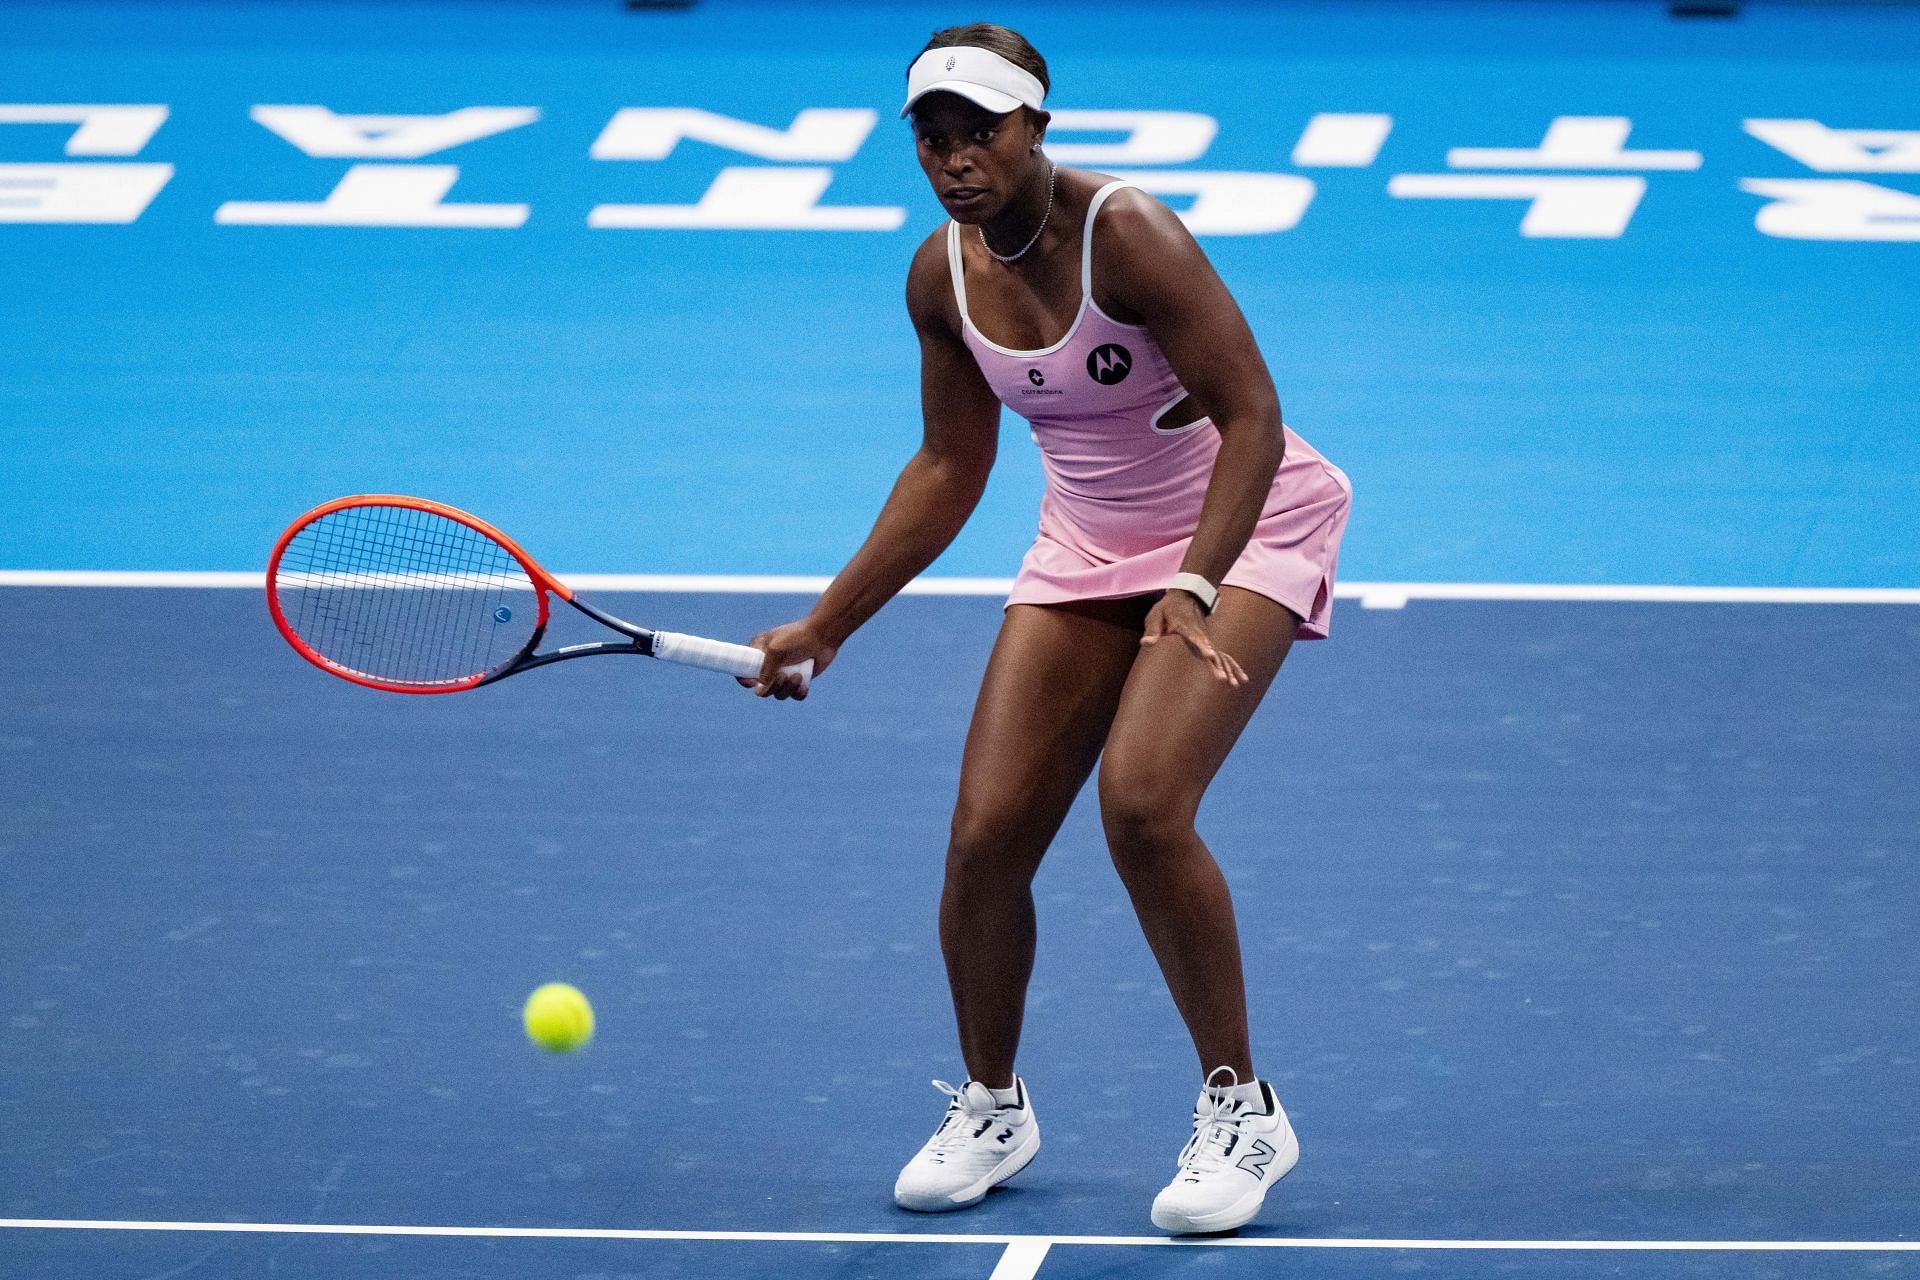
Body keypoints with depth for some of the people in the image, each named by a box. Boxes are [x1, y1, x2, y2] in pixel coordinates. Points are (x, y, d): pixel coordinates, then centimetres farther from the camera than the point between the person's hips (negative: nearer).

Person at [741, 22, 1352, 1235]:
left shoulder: (1126, 236, -25)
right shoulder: (942, 278, -4)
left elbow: (1250, 414, -24)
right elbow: (951, 469, 9)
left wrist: (1194, 590, -36)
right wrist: (826, 624, 7)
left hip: (1245, 528, -6)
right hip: (1087, 550, 6)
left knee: (1142, 804, -26)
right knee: (986, 836, -6)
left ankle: (1243, 1111, -9)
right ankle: (991, 1108, 20)